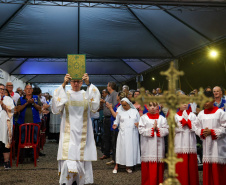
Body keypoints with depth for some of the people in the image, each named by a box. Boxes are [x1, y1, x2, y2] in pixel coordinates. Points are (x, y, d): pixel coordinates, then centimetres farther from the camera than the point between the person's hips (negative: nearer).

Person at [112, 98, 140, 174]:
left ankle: (128, 166, 12)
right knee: (121, 148, -2)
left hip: (133, 134, 1)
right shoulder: (120, 112, 7)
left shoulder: (135, 111, 8)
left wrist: (138, 123, -10)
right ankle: (117, 165, 8)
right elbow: (117, 120, 11)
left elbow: (139, 120, 11)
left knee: (131, 148, 2)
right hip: (123, 133, -1)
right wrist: (115, 124, -9)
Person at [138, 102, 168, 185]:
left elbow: (166, 130, -1)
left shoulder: (162, 118, 7)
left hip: (158, 145, 2)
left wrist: (157, 129, -14)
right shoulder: (143, 118, 2)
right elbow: (141, 130, -8)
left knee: (158, 166, 4)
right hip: (147, 146, -1)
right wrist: (152, 129, -12)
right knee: (147, 166, 1)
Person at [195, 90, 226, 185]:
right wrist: (202, 131, -9)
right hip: (206, 145, 4)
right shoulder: (201, 114, 9)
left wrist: (212, 132, -14)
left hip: (217, 145, -4)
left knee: (217, 169, -3)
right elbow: (197, 127, 11)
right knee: (207, 169, 8)